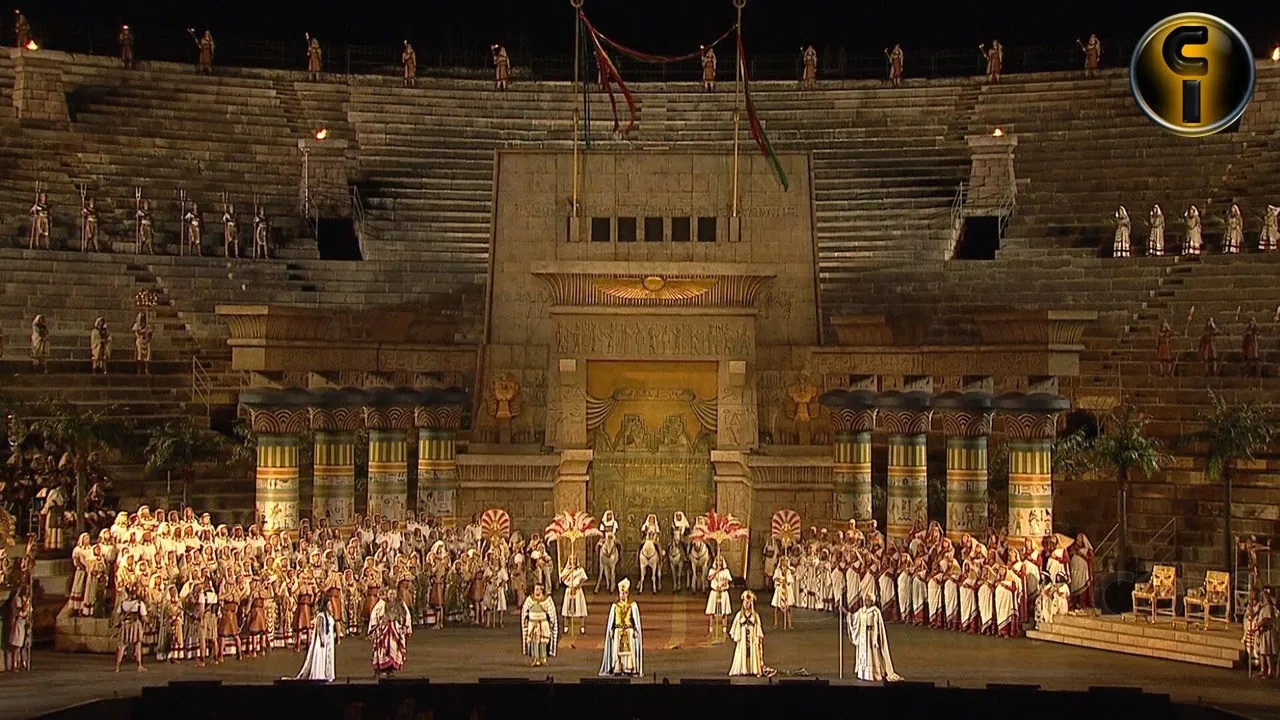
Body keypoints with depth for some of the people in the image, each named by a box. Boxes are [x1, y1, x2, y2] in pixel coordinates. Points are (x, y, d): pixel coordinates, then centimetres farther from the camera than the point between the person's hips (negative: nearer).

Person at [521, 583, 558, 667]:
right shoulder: (529, 599, 2)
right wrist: (525, 620, 7)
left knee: (543, 641, -3)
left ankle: (543, 658, 6)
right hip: (532, 624, 2)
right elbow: (525, 610, 12)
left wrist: (551, 622, -4)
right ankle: (536, 659, 2)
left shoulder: (547, 600, -5)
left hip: (543, 624, -2)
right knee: (534, 641, -2)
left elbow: (552, 612, -1)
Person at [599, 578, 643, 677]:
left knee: (630, 649, -5)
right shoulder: (615, 606, 7)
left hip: (629, 630, -1)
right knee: (617, 650, -2)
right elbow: (611, 619, 7)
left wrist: (636, 630, -6)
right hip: (618, 630, 1)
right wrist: (610, 630, -1)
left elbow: (636, 619, 1)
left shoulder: (633, 606, 3)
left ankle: (629, 669, -2)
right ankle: (617, 669, 0)